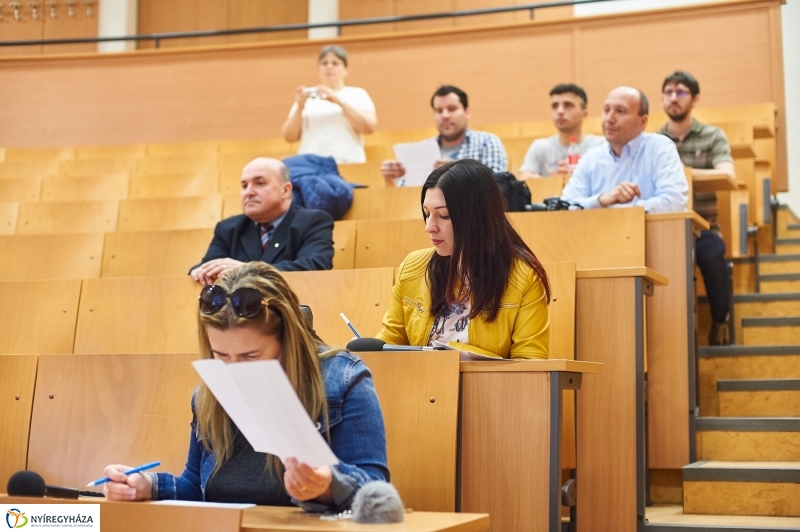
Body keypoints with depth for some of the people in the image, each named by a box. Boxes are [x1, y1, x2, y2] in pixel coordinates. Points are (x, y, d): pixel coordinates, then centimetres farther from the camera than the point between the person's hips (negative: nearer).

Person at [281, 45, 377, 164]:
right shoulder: (308, 96, 17)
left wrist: (340, 102, -9)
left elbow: (369, 127, -2)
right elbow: (289, 137, 11)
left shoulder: (358, 94, 14)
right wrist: (299, 107, -4)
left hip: (348, 163, -1)